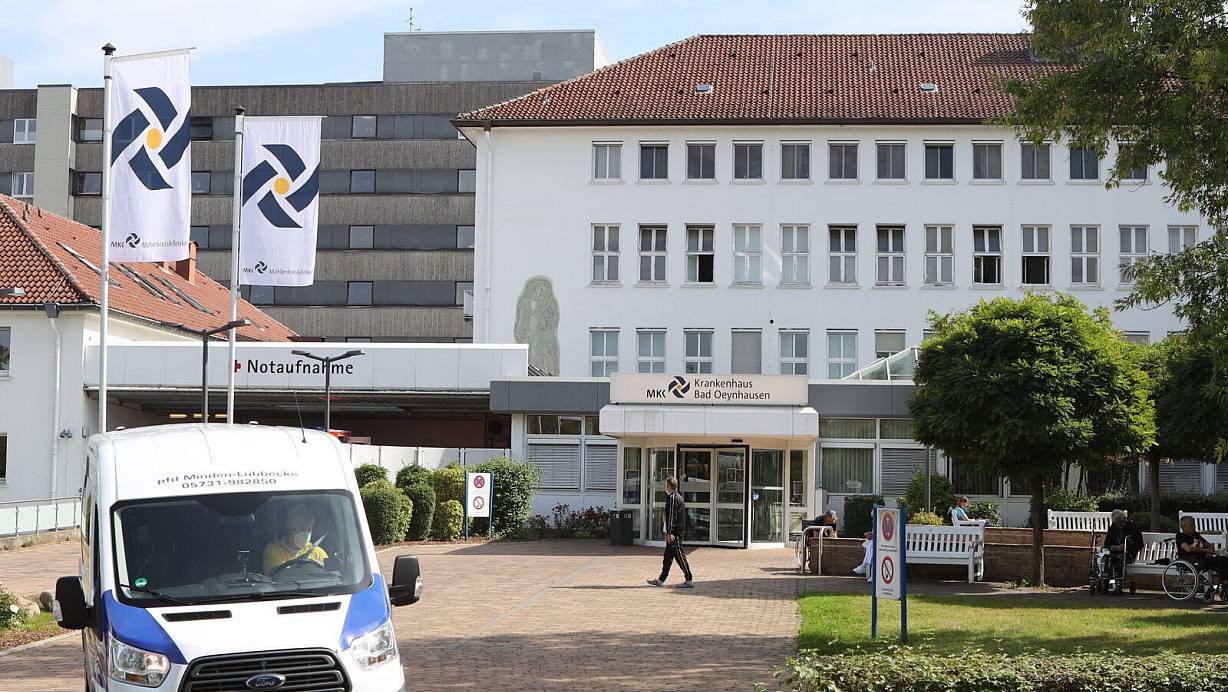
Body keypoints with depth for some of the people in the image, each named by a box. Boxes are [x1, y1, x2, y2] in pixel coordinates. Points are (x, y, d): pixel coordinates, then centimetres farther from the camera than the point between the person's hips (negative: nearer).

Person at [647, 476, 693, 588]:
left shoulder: (672, 498, -15)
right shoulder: (678, 497, 16)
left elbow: (671, 517, -19)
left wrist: (669, 533, -20)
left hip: (674, 533, -10)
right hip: (678, 531, 10)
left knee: (679, 555, -7)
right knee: (668, 556, 13)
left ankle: (689, 581, -7)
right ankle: (661, 580, 19)